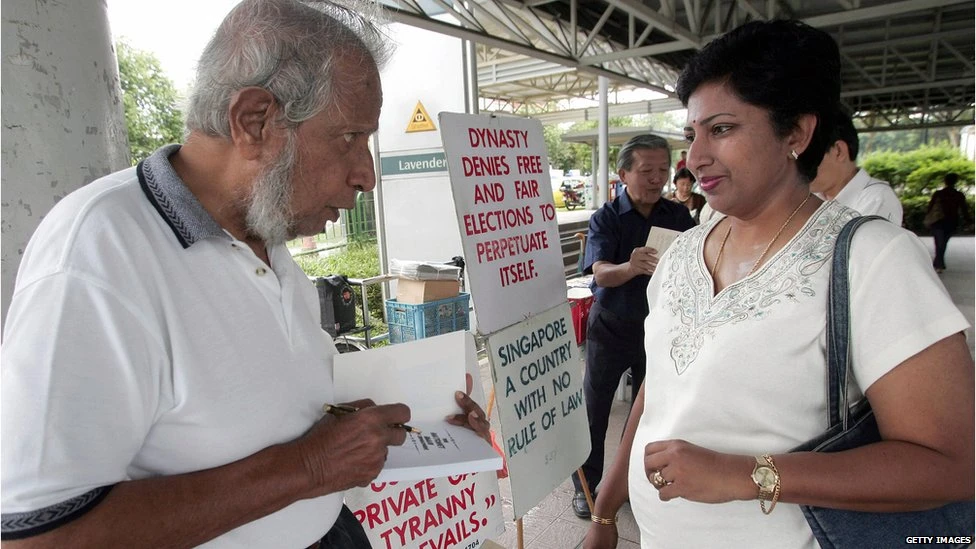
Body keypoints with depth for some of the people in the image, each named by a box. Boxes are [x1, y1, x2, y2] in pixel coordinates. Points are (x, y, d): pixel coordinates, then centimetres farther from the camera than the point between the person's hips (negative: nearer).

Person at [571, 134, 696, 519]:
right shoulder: (606, 218, -11)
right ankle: (586, 485, 22)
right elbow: (600, 272, -24)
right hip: (611, 325, -3)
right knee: (594, 408, 6)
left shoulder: (679, 216, -2)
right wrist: (631, 267, -46)